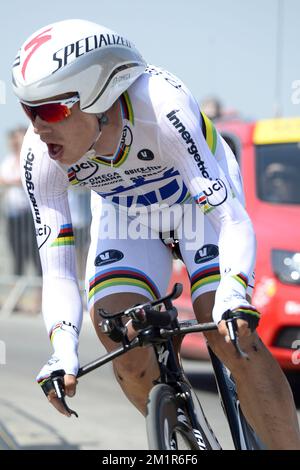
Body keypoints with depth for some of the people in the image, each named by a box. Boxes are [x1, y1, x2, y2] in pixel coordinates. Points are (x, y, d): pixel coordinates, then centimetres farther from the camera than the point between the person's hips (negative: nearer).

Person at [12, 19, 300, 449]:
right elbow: (57, 271, -26)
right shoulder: (40, 157, -29)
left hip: (199, 197, -3)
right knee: (125, 350, -16)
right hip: (124, 212, 3)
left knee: (229, 337, -23)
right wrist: (63, 351, -43)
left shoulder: (162, 108, -40)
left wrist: (233, 298, -59)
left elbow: (232, 220, -42)